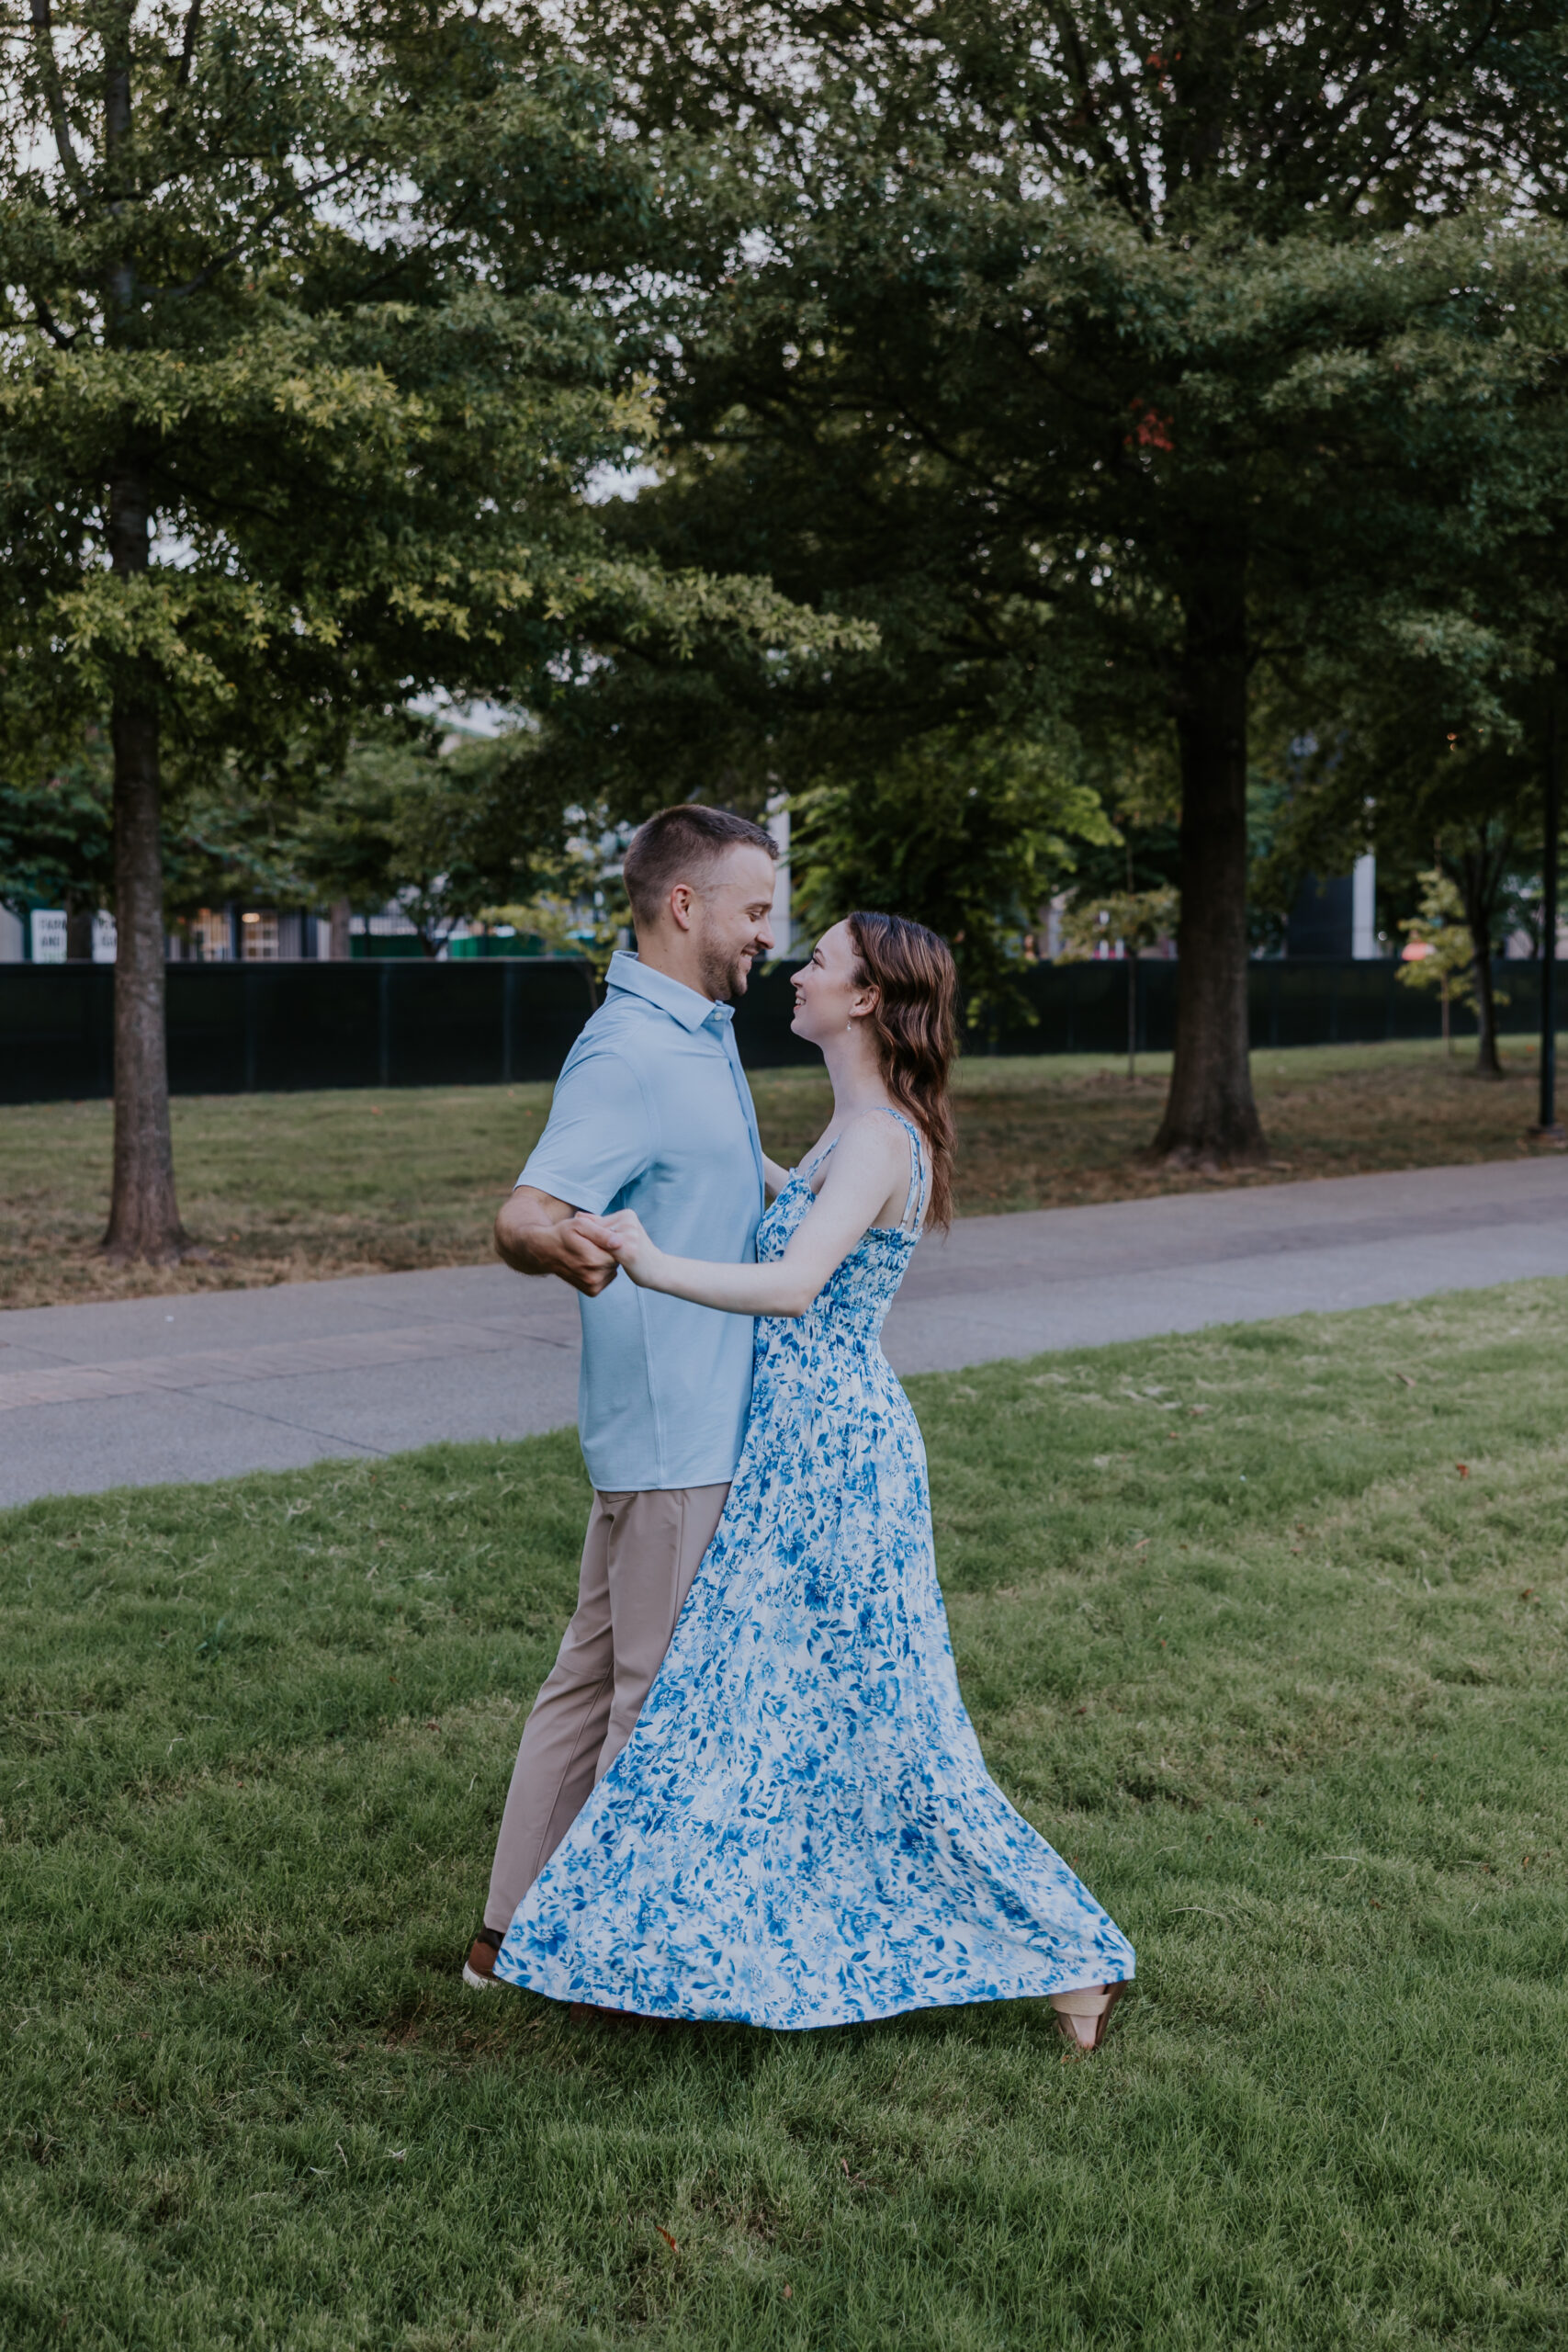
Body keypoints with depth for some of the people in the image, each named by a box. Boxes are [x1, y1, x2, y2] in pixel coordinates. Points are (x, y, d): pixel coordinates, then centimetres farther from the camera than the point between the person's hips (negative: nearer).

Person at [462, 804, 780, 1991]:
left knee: (596, 1674, 15)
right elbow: (521, 1215, -30)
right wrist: (560, 1246, -51)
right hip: (674, 1432, -10)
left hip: (700, 1418, 10)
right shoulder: (630, 1055, -19)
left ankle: (518, 1930, 26)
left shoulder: (701, 1034, 13)